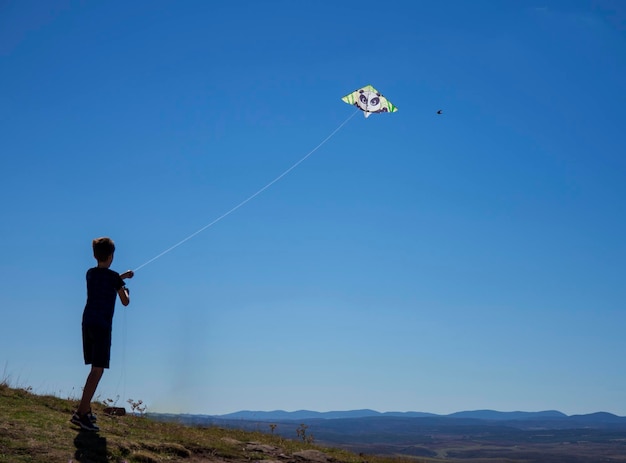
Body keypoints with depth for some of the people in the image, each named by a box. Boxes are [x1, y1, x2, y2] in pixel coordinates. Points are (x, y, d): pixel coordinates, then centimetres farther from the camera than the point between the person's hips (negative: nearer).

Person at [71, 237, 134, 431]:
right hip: (102, 325, -7)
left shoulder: (90, 273, 10)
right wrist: (126, 290, 19)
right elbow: (125, 302, -1)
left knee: (95, 368, 17)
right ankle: (81, 413, -16)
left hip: (87, 322, 7)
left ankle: (86, 409, 21)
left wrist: (122, 277, 38)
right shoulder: (113, 276, -9)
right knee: (98, 370, -8)